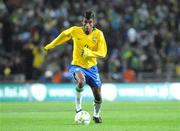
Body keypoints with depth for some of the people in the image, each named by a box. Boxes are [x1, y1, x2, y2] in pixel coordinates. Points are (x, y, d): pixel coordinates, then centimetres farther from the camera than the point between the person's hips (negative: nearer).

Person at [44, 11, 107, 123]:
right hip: (77, 65, -2)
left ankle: (96, 115, 35)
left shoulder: (98, 34, -10)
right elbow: (64, 35, 12)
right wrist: (51, 45, 21)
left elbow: (102, 53, -12)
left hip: (92, 67, 2)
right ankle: (78, 108, -16)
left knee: (98, 96, 4)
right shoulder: (75, 31, -10)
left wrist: (89, 53, -29)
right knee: (81, 81, -36)